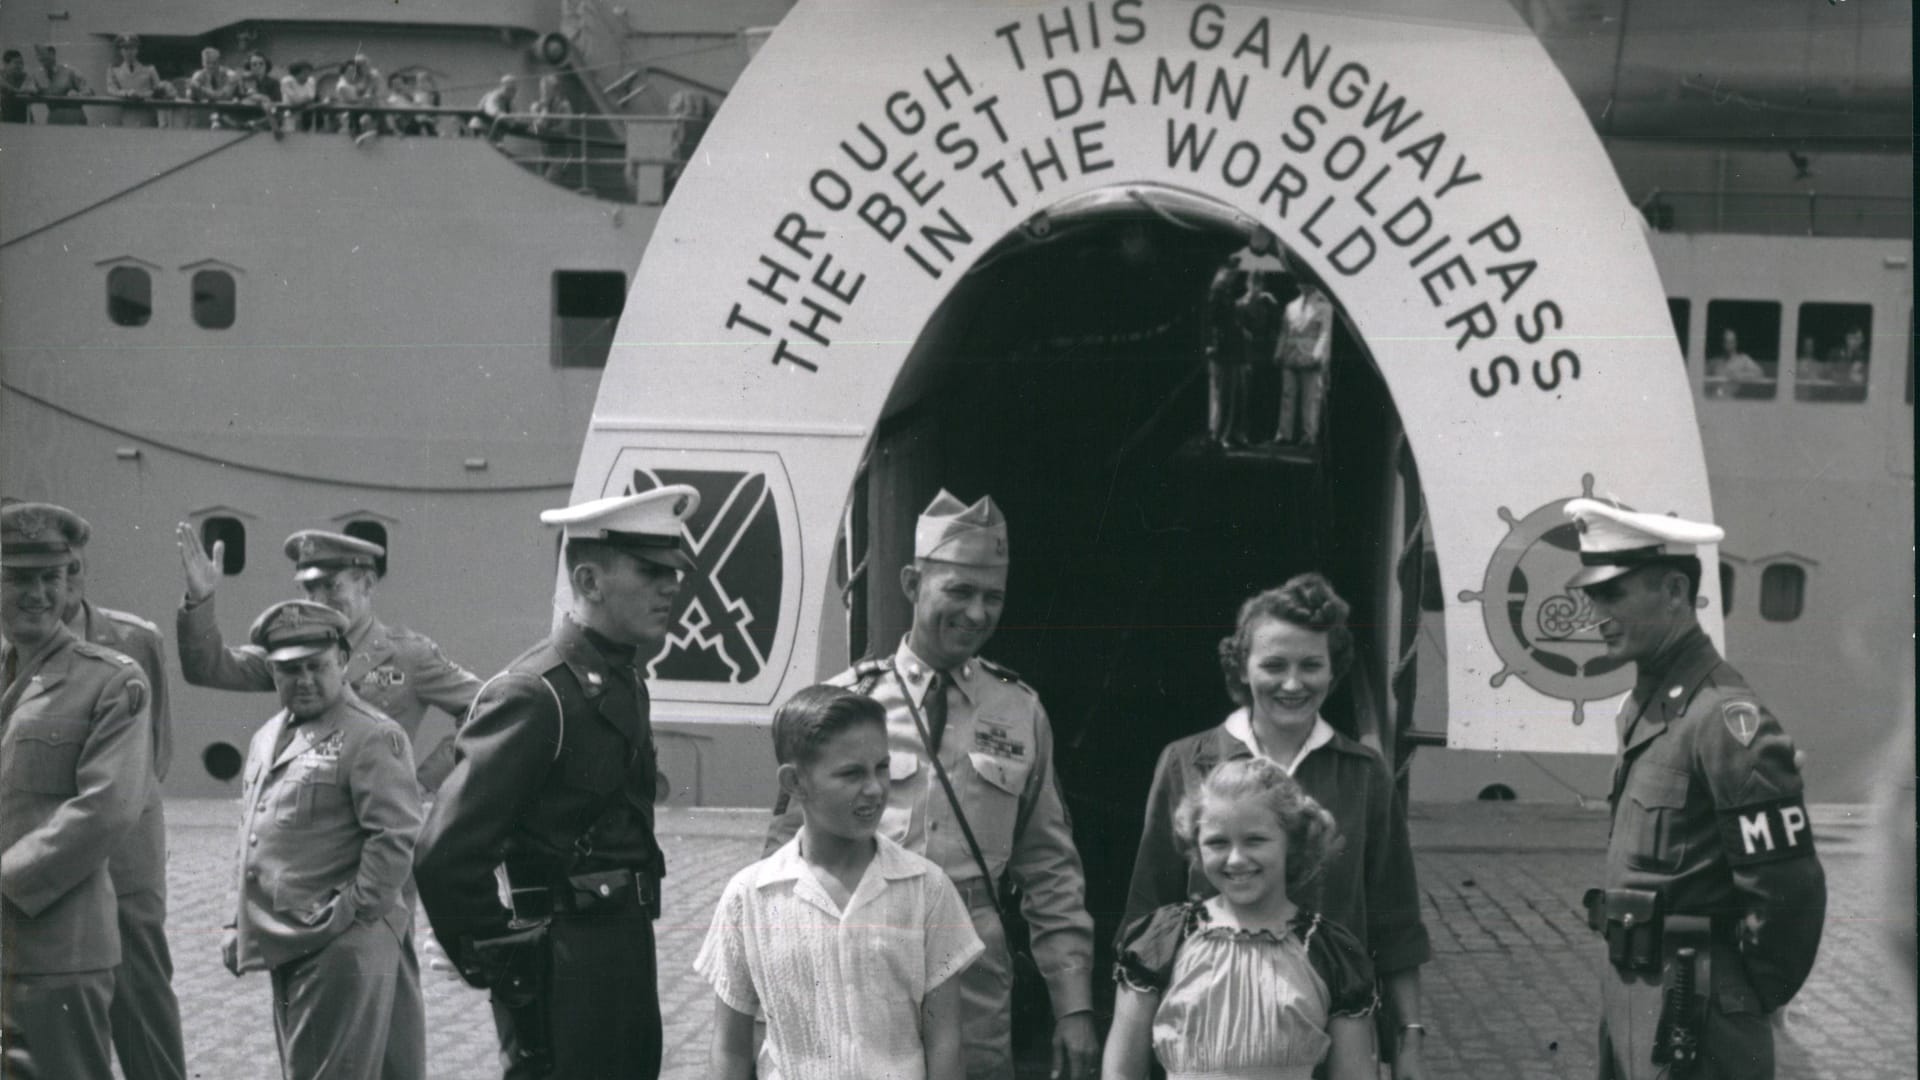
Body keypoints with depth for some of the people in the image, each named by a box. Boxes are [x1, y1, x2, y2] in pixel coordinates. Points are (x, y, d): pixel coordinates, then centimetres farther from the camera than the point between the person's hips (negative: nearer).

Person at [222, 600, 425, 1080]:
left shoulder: (372, 737, -9)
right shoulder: (266, 739, 17)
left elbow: (396, 837, -16)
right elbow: (253, 835, 24)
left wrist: (351, 912, -17)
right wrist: (241, 925, 17)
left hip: (344, 949, -8)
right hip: (289, 949, 8)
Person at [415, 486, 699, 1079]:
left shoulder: (626, 684, 12)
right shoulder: (533, 695, -18)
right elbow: (444, 857, -23)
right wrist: (500, 963, -14)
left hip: (628, 961, 9)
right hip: (565, 980, -9)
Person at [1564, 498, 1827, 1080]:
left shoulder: (1727, 719, -19)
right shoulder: (1644, 705, 10)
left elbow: (1789, 887, -20)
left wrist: (1752, 997, -8)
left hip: (1689, 1014, -9)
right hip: (1629, 988, 9)